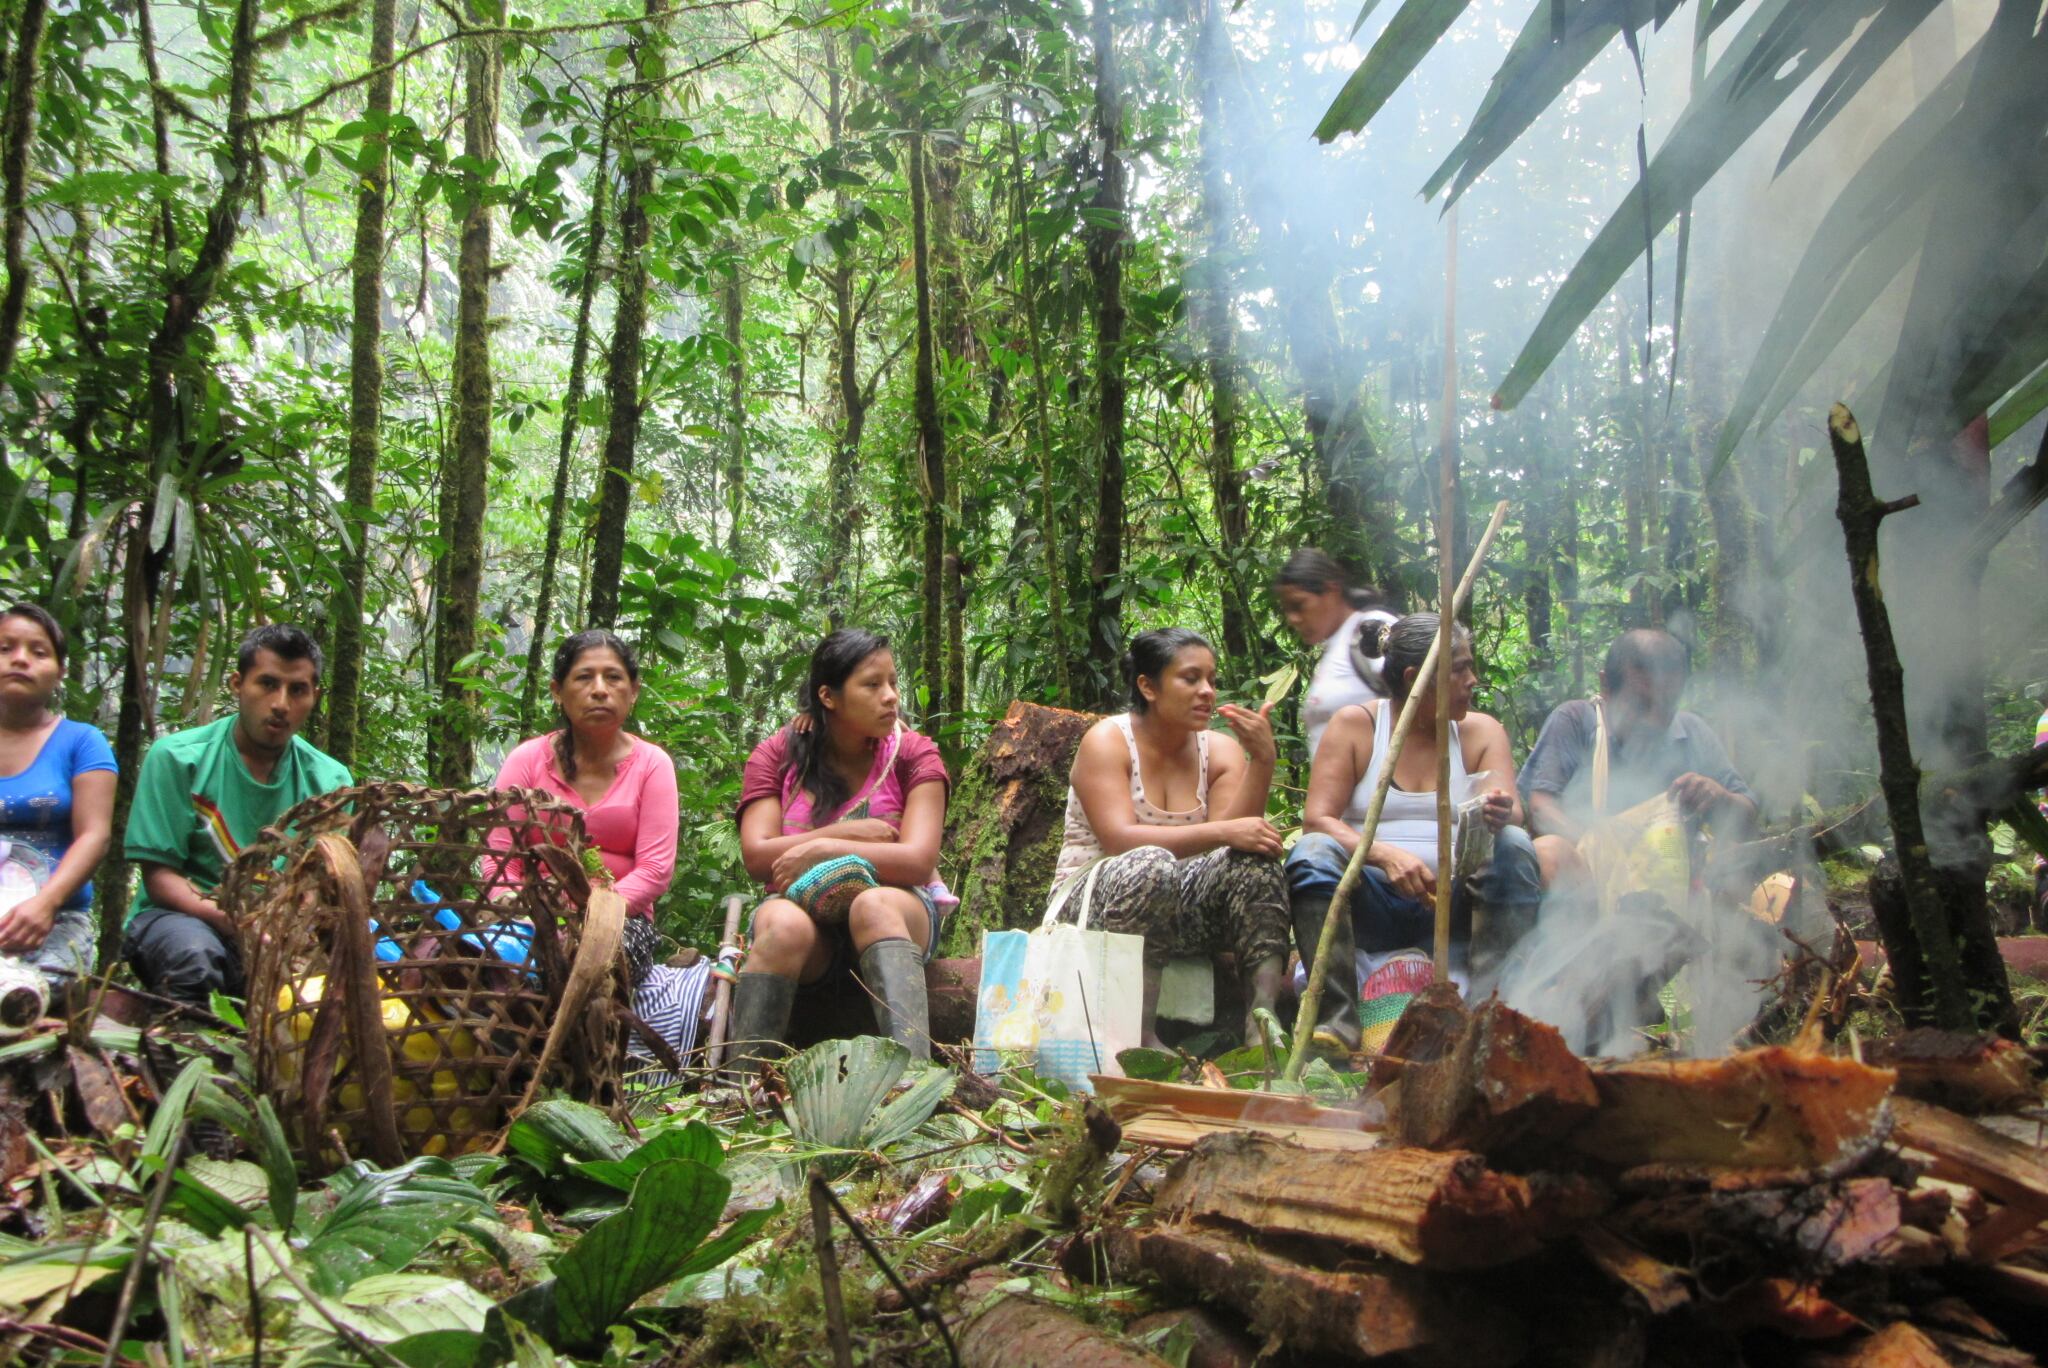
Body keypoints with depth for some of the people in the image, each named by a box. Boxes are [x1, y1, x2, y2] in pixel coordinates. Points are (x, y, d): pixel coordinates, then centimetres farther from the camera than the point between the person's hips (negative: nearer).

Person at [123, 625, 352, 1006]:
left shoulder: (330, 781, 4)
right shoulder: (177, 758, -4)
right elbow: (159, 875, -7)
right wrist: (223, 917, -28)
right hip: (180, 914, -2)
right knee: (196, 955, -38)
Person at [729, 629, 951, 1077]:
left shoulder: (913, 754, 0)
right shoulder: (776, 755, 4)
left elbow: (918, 861, -14)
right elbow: (756, 855, -8)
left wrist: (822, 849, -20)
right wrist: (850, 833, -13)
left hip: (895, 909, -1)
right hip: (805, 907, 1)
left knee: (874, 904, -37)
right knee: (781, 923, -35)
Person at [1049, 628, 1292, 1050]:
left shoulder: (1221, 750, 6)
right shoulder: (1106, 742, -8)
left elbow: (1234, 835, -11)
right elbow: (1120, 840, -23)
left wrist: (1262, 759, -22)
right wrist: (1221, 832, -31)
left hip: (1178, 906, 5)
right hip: (1089, 901, -5)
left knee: (1255, 859, -22)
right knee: (1149, 864, -36)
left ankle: (1263, 1024, -29)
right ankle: (1142, 1037, -33)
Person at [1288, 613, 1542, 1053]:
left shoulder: (1482, 732, 9)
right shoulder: (1355, 725, 2)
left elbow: (1514, 815, -6)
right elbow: (1316, 819, -8)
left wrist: (1502, 814, -32)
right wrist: (1385, 854, -26)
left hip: (1452, 908, 2)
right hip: (1372, 906, -1)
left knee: (1513, 846, -24)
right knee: (1313, 852, -29)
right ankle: (1338, 1019, -37)